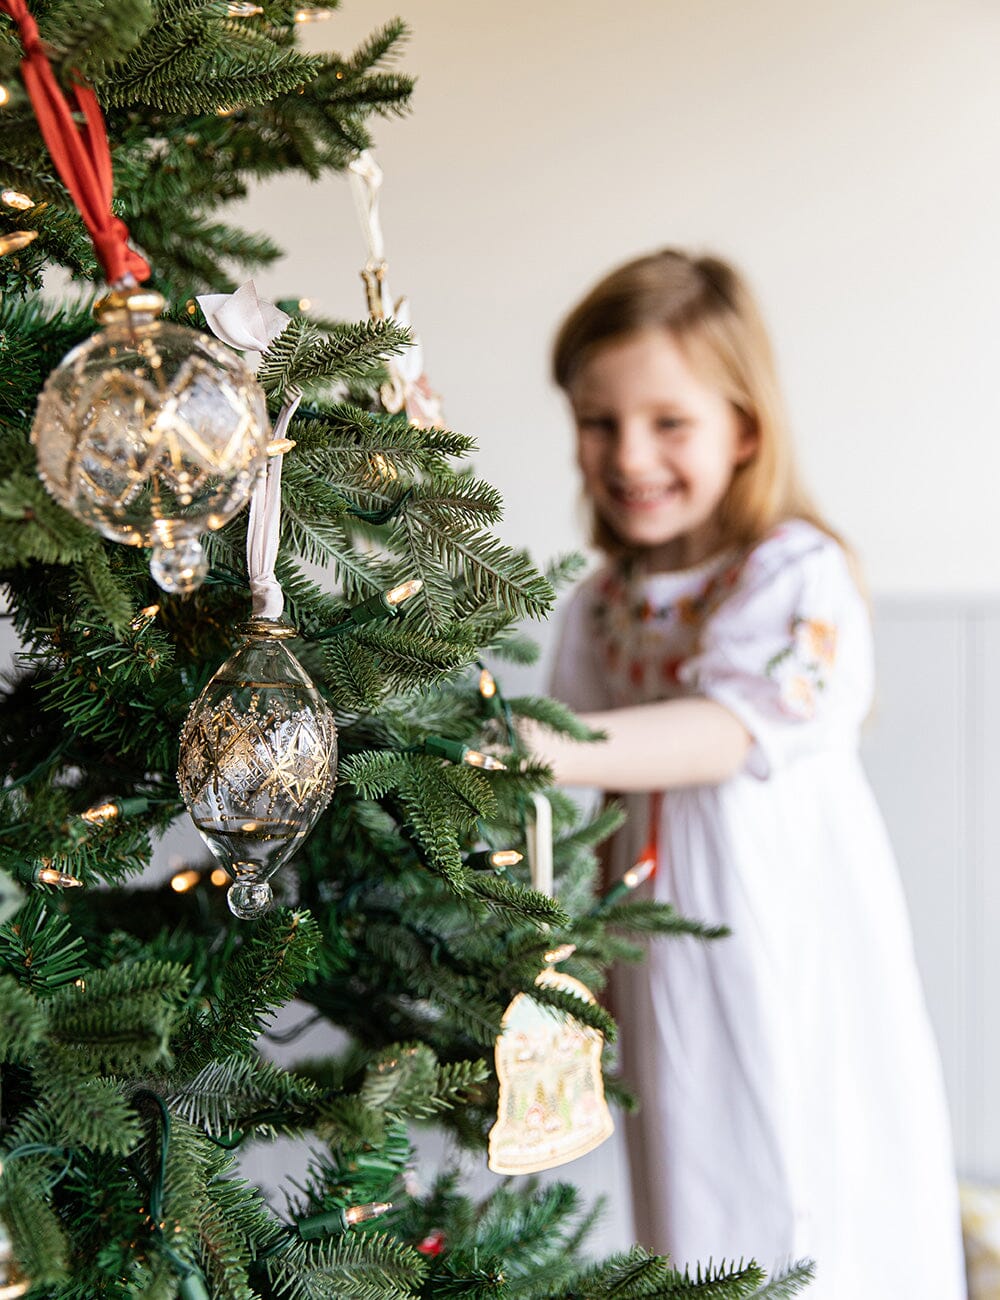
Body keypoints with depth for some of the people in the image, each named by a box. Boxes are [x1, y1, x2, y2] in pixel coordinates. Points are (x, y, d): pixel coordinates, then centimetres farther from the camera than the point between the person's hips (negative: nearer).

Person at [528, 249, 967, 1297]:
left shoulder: (798, 573, -12)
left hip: (793, 962, -5)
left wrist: (552, 748, -40)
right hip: (662, 975, 5)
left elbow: (732, 728, -28)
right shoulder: (600, 607, 7)